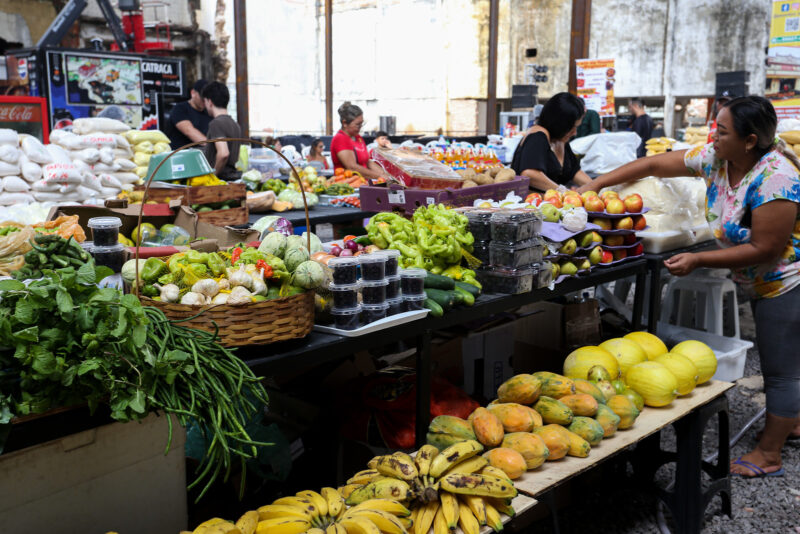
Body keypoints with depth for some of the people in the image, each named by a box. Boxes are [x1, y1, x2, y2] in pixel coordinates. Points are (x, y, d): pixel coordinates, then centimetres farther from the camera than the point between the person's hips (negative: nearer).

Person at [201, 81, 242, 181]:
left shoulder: (216, 123, -12)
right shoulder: (235, 124, 16)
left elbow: (223, 153, -25)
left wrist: (213, 174, -14)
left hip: (221, 179, -8)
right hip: (234, 176, 8)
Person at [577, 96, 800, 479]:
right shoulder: (715, 158, -7)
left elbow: (765, 249, -28)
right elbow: (655, 165, -2)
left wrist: (697, 260, -26)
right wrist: (596, 185, -5)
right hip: (760, 282, 8)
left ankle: (768, 454, 16)